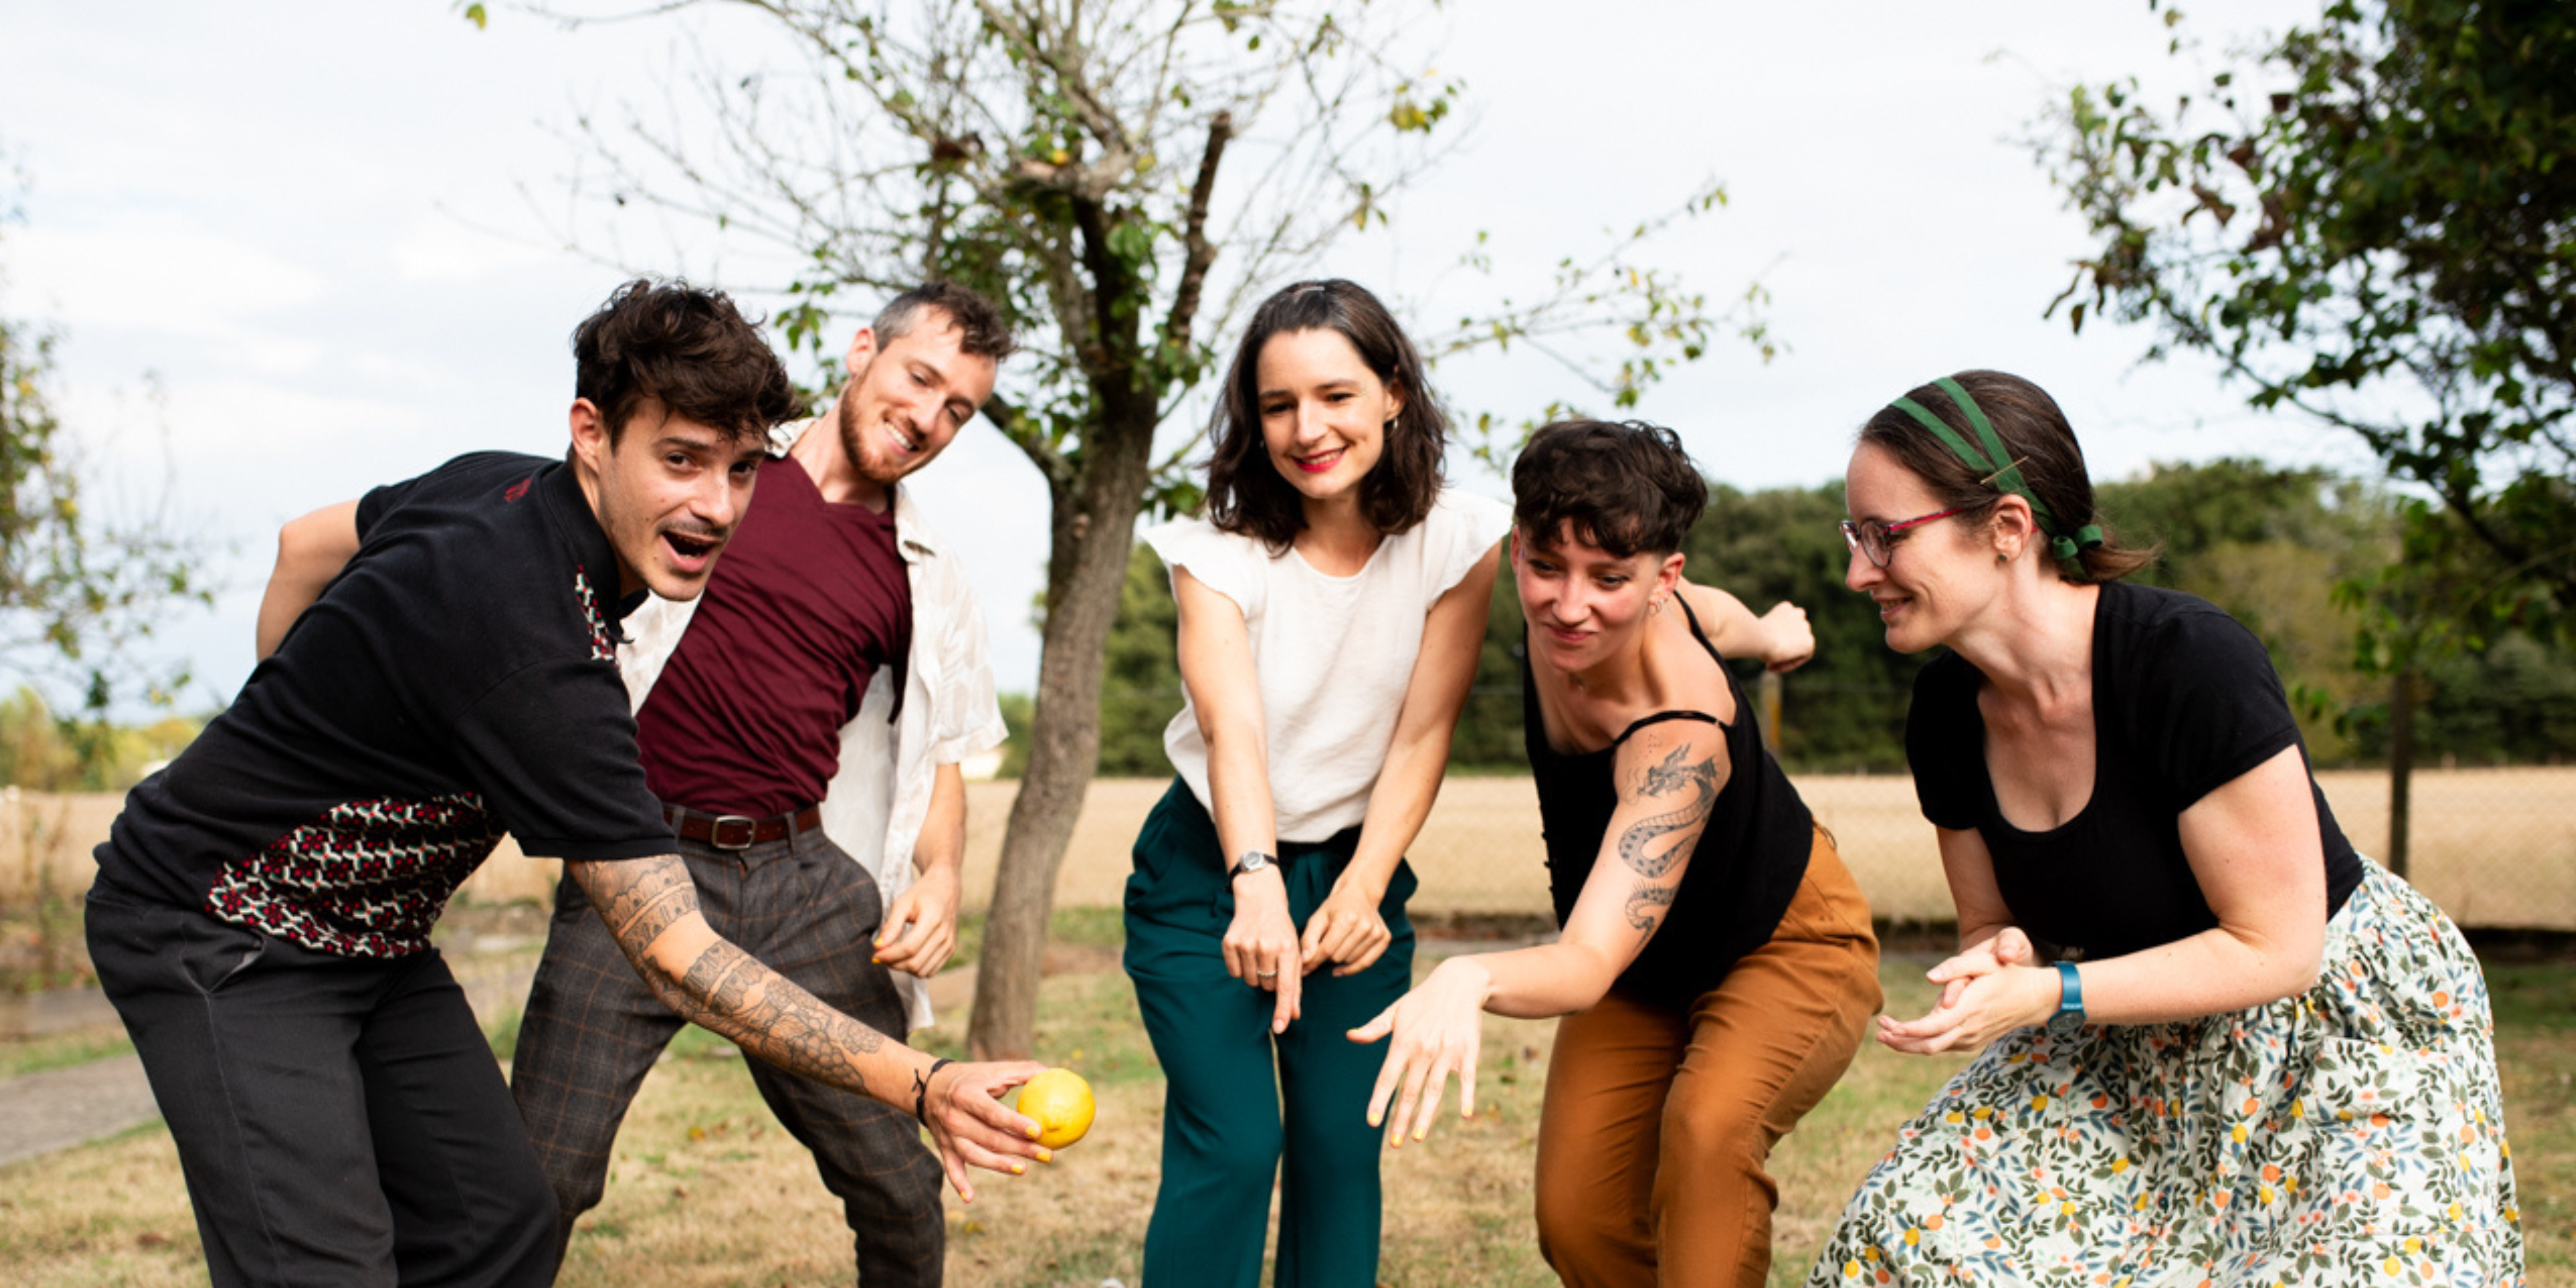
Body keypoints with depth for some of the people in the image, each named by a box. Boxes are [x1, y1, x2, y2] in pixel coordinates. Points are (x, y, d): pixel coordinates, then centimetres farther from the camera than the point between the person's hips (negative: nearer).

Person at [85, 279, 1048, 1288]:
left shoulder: (499, 485, -6)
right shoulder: (532, 651, -34)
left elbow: (305, 546, 13)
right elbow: (675, 959, -32)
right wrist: (922, 1089, -34)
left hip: (365, 939, 9)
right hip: (220, 936, -9)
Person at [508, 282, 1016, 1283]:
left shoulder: (925, 581, 14)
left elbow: (940, 753, 18)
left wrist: (941, 873, -1)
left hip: (801, 877, 3)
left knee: (898, 1185, 4)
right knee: (540, 1179, -8)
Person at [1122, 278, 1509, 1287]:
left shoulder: (1456, 542, -12)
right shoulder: (1219, 552, -17)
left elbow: (1423, 736, -13)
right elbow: (1233, 729, -31)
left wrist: (1362, 890, -26)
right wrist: (1255, 883, -49)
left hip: (1357, 866, 2)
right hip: (1211, 869, -2)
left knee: (1342, 1147, -1)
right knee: (1233, 1145, -12)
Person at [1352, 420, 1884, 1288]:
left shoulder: (1680, 734, -40)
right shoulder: (1563, 607, -21)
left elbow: (1585, 967, -48)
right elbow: (1697, 614, 3)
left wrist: (1469, 980, -70)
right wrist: (1760, 633, 26)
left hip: (1789, 947, -6)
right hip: (1643, 973, 7)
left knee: (1708, 1124, -36)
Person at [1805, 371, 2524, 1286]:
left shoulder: (2191, 663, -28)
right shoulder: (1947, 711, -8)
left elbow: (2276, 950, -22)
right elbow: (1992, 927, 6)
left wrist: (2048, 996, -28)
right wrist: (1997, 961, -18)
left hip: (2344, 1027, -5)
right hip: (2144, 1042, 6)